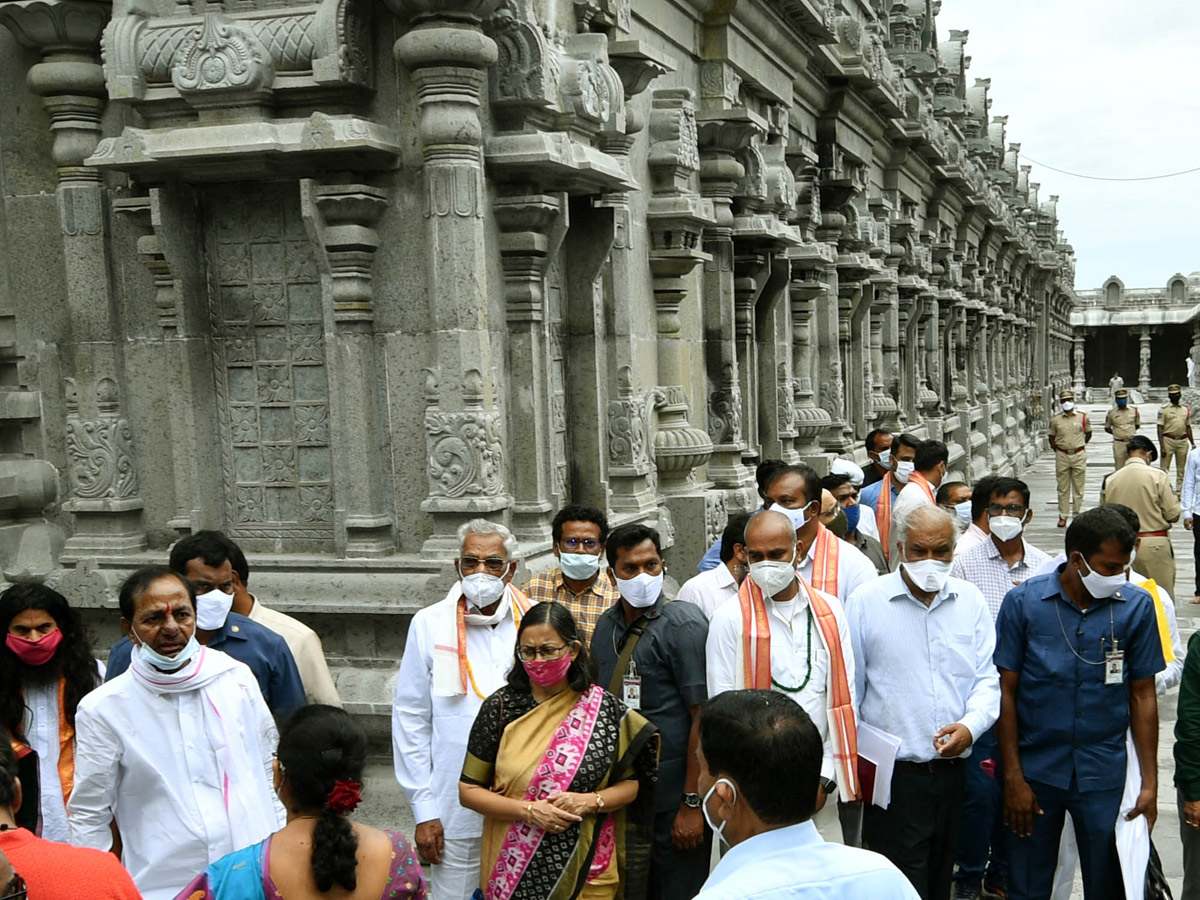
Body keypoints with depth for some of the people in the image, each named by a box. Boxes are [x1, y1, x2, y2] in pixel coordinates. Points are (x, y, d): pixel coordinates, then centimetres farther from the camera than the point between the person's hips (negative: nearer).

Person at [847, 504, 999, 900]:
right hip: (893, 774, -4)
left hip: (954, 768, 4)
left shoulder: (970, 600, 4)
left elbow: (987, 677, 6)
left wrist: (971, 724, -13)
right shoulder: (866, 601, -7)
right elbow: (849, 687, -2)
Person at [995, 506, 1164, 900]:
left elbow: (1143, 696, 2)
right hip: (1035, 770, -1)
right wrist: (1013, 777, -6)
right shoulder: (1023, 601, -8)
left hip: (1105, 776, 1)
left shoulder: (1137, 606, -4)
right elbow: (1006, 693, -4)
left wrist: (1150, 782, -1)